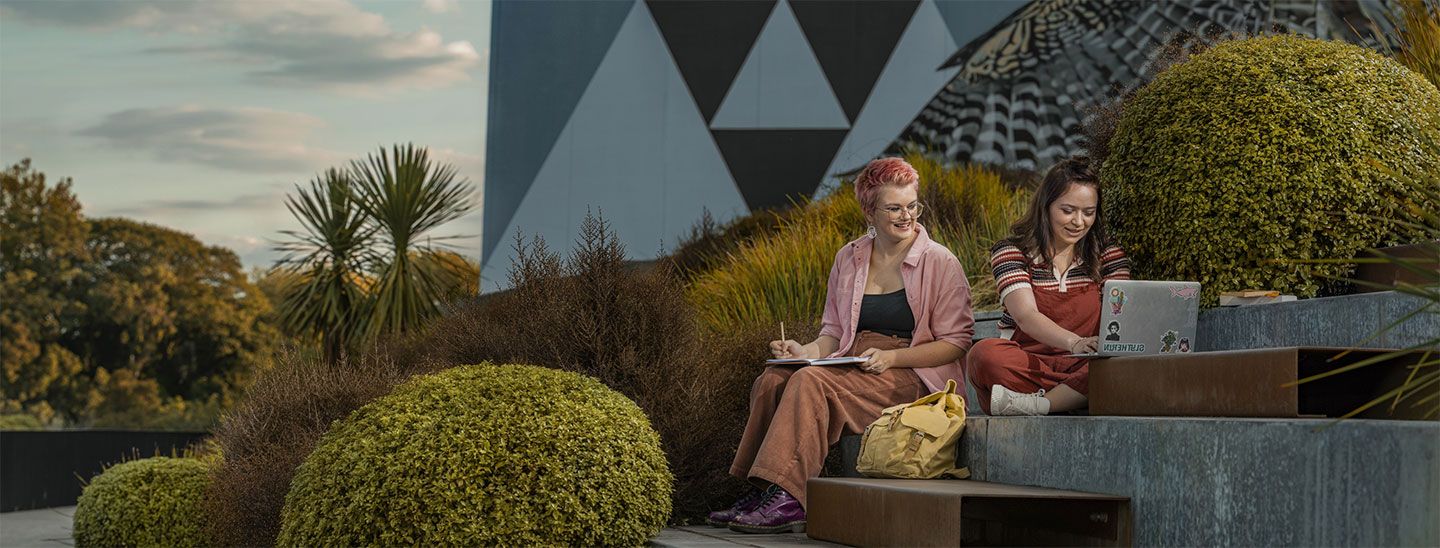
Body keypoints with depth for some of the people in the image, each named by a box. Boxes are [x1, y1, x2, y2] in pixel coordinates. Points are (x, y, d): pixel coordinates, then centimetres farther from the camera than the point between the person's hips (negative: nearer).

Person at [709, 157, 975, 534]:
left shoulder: (940, 263, 1)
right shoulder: (849, 259, 16)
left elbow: (957, 341, -4)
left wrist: (892, 357, -15)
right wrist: (805, 351, -4)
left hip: (911, 376, -5)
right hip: (851, 368, 6)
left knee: (812, 381, -30)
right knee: (772, 379, -22)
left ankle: (787, 499, -34)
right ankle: (763, 492, -24)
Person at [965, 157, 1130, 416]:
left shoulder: (1108, 255, 12)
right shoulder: (1011, 251, 3)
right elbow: (1026, 316, -15)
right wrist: (1076, 343, -35)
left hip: (1085, 366, 2)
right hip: (1026, 363, -2)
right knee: (985, 354, -35)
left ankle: (1036, 404, -33)